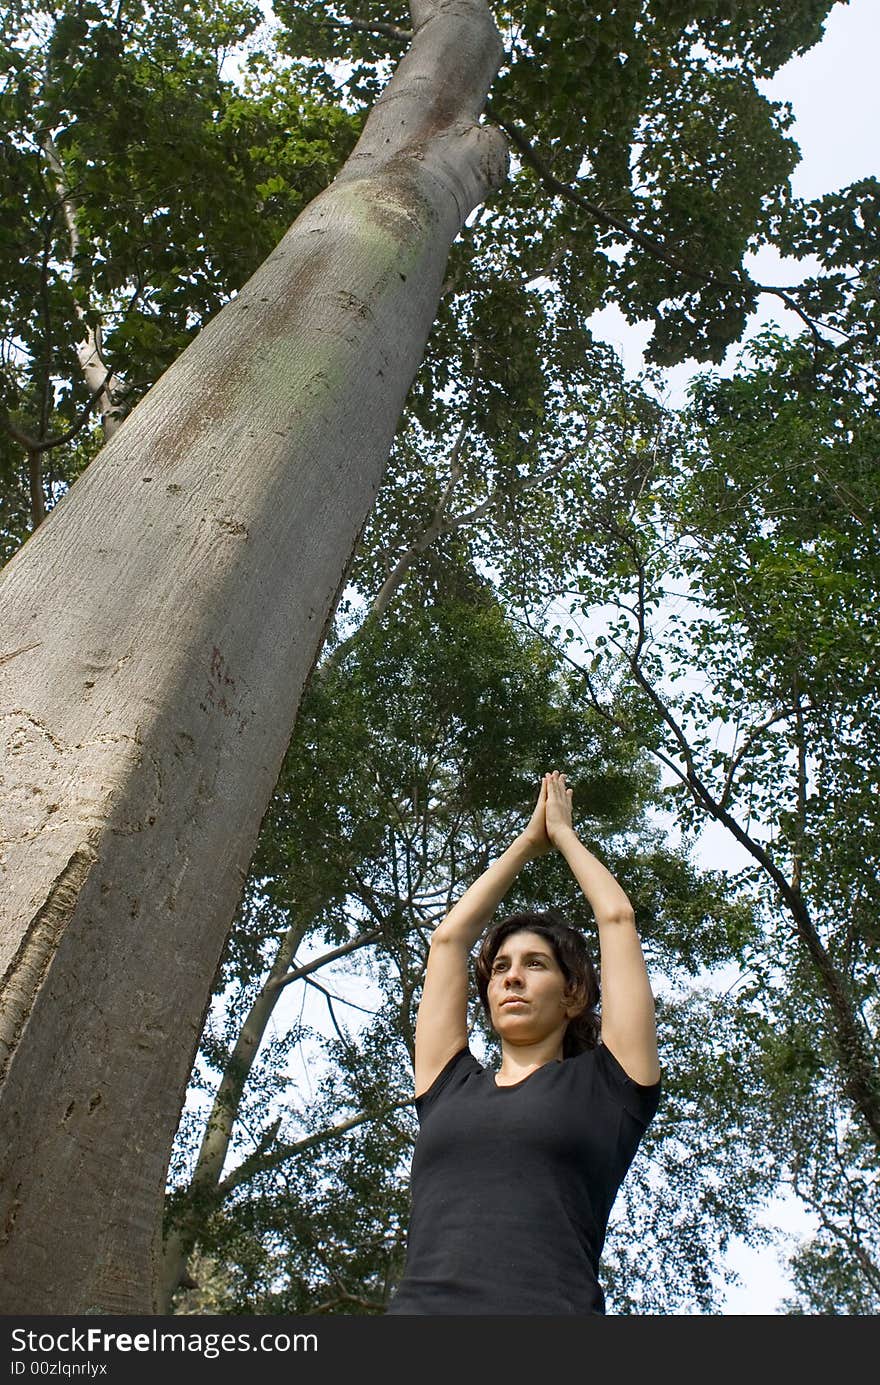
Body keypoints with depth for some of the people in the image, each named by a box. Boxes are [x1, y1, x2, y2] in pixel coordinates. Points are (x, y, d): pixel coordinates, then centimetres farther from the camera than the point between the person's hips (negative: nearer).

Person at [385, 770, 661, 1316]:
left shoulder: (607, 1084, 14)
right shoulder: (449, 1083, 20)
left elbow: (618, 919, 14)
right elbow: (449, 937, 23)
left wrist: (563, 833, 28)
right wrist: (528, 841, 33)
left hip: (551, 1302, -1)